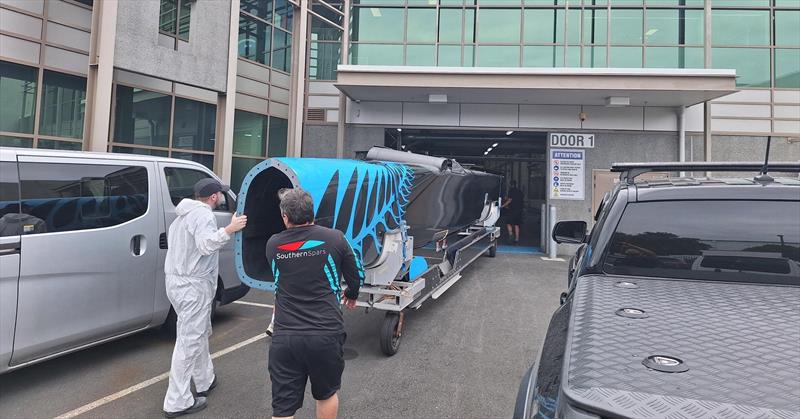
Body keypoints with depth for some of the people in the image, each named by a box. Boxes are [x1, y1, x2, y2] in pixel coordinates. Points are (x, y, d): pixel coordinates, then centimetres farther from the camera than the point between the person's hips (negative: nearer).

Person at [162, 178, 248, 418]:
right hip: (193, 284, -11)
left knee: (199, 333, 22)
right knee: (189, 340, -5)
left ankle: (205, 381, 35)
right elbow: (206, 244, -29)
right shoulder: (203, 214, -14)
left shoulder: (185, 214, 18)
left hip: (176, 280, 11)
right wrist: (229, 229, -29)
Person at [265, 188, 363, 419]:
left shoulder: (272, 245, 3)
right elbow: (356, 275, 9)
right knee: (327, 394, 23)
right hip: (327, 334, -1)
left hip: (284, 337, 1)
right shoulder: (334, 238, -4)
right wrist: (351, 296, 30)